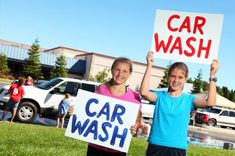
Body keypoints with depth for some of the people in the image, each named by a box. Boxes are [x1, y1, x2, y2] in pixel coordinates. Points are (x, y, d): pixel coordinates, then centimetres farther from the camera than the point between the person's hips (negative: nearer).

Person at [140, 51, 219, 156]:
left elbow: (210, 103, -15)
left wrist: (212, 75, -17)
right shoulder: (160, 96, 0)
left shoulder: (189, 99, 1)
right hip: (156, 146, 0)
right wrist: (149, 66, -19)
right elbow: (144, 92, -20)